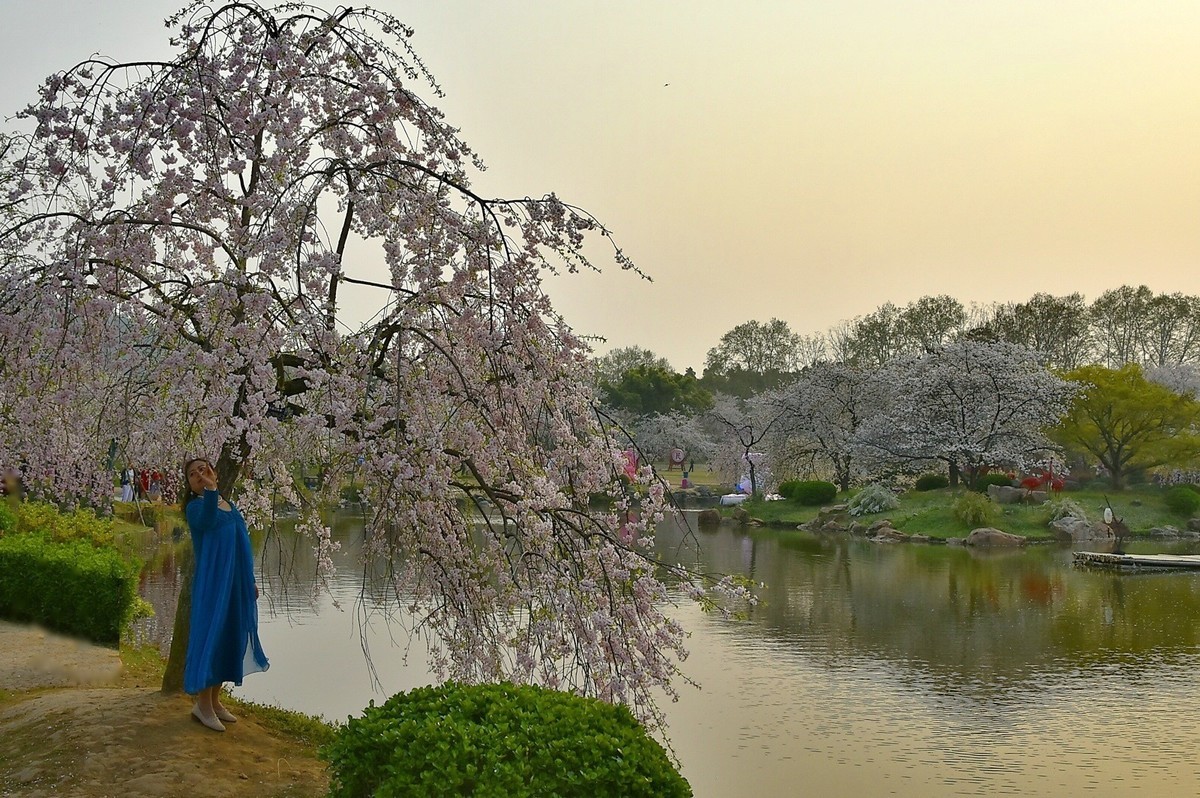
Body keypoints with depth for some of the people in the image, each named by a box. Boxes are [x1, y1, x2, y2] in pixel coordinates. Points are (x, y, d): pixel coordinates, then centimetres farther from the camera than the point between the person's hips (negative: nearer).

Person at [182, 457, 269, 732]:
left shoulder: (229, 505, 14)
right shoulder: (196, 506, -8)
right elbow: (205, 522, -34)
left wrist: (251, 581, 20)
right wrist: (210, 491, -48)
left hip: (236, 583, 8)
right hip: (213, 582, -7)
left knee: (230, 636, 11)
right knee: (212, 634, -6)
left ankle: (215, 700, 21)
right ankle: (203, 704, 4)